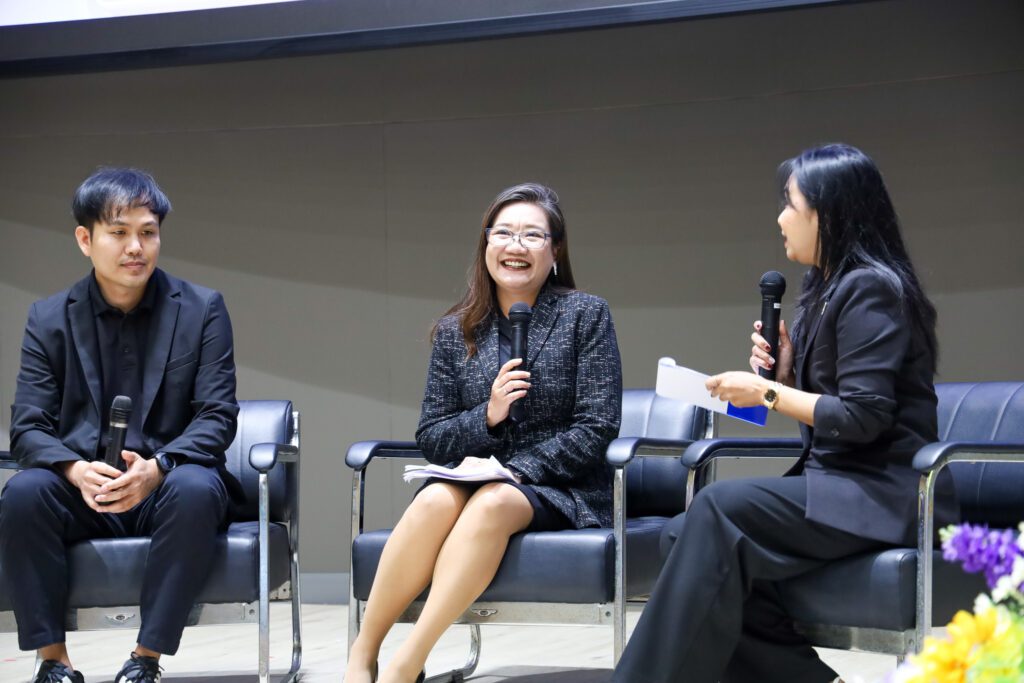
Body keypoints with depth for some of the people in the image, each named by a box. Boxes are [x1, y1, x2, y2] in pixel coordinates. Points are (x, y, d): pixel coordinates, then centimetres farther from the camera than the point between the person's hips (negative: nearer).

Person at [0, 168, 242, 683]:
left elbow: (218, 416, -4)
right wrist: (76, 471, -24)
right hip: (83, 494, 1)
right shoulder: (49, 320, 6)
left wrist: (156, 468, -24)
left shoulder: (202, 309, 3)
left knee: (195, 488, -35)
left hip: (167, 489, -1)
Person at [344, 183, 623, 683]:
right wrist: (487, 417, -13)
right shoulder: (455, 332, 9)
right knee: (437, 499, -33)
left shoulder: (586, 316, 1)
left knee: (491, 503, -36)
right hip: (474, 477, 3)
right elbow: (430, 439, 8)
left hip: (560, 489, -2)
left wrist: (511, 472, -15)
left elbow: (596, 428, -5)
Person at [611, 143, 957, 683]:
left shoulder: (869, 289, -12)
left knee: (719, 513, -24)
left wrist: (767, 393, -11)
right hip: (836, 480, 9)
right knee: (693, 533, -13)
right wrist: (782, 364, 0)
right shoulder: (826, 289, 17)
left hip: (879, 494, -9)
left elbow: (863, 418, -19)